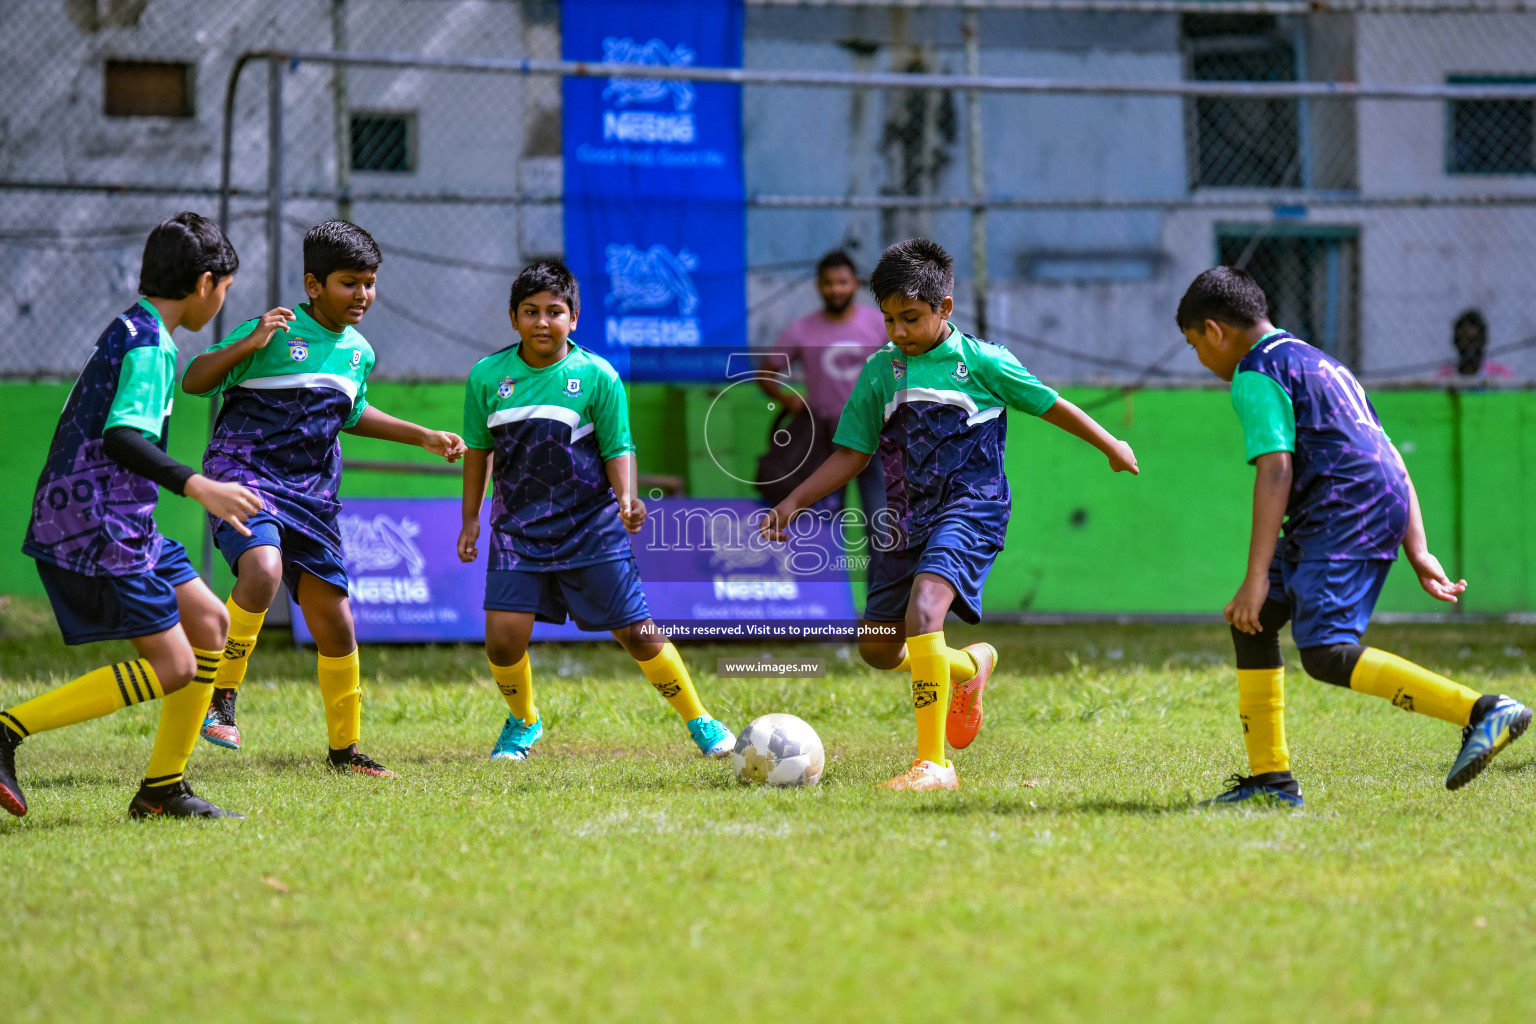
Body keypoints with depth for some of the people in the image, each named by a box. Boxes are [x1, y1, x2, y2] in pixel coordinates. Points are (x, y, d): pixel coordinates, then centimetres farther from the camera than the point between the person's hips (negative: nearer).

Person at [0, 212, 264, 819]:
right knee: (172, 667, -11)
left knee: (209, 623, 11)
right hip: (99, 531, -10)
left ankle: (162, 789, 13)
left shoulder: (126, 332, 16)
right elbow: (122, 438, -28)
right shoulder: (148, 344, -15)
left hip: (118, 525, 10)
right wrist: (196, 486, -38)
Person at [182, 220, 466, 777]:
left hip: (311, 495, 6)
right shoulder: (277, 331, -8)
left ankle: (344, 748, 22)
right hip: (246, 473, -6)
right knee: (263, 570, -34)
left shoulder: (359, 353, 13)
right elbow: (194, 380, -9)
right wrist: (249, 344, -23)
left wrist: (422, 435, 31)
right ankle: (222, 695, -18)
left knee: (334, 623, 6)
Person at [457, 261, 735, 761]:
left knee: (637, 632, -2)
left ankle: (699, 721, 16)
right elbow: (479, 447, 13)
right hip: (518, 527, 2)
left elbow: (618, 448, -2)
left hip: (591, 526, -2)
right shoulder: (487, 376, 1)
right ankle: (523, 722, 19)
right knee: (503, 637, -10)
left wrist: (626, 499, -19)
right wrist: (470, 518, 12)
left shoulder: (597, 376, -6)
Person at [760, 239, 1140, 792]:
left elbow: (1050, 405, 7)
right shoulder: (879, 371, 8)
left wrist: (1113, 448, 16)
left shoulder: (982, 361, -4)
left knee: (923, 607, -30)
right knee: (877, 647, 7)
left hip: (969, 511, -6)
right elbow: (851, 454, 12)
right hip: (904, 518, 6)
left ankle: (934, 763, -29)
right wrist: (792, 503, 2)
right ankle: (970, 664, 39)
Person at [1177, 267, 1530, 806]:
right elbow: (1391, 462, 23)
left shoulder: (1256, 373, -3)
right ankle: (1271, 780, 15)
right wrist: (1418, 553, 19)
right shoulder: (1318, 363, 27)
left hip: (1344, 514, -10)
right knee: (1251, 624, 15)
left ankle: (1485, 713, -25)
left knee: (1327, 654, -19)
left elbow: (1275, 470, -15)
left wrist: (1257, 578, -17)